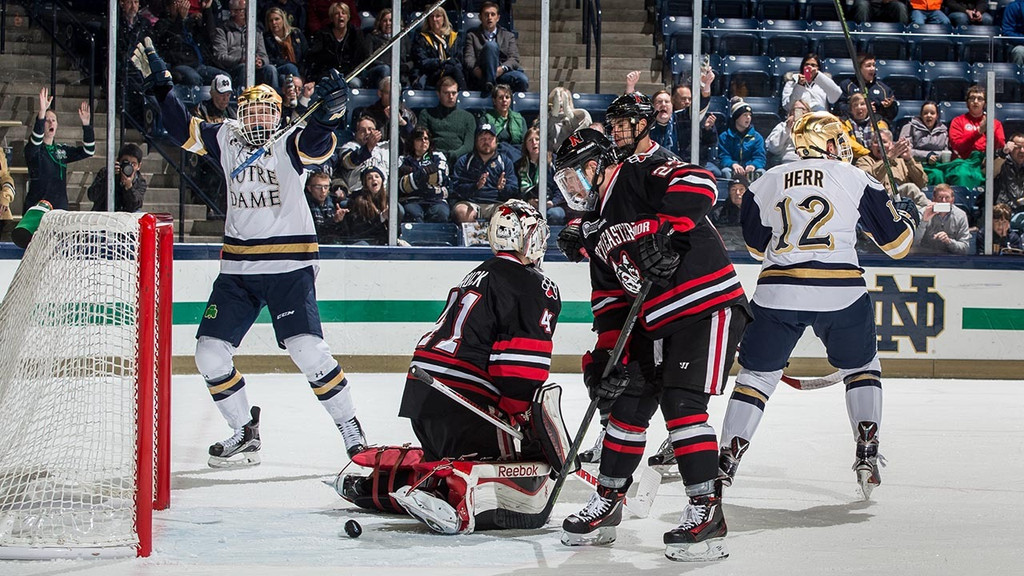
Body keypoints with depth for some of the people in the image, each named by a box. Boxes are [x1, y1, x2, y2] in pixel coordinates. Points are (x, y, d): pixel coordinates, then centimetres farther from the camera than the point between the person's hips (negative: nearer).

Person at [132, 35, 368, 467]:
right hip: (238, 269, 6)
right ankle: (245, 434, 16)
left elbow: (318, 141, -26)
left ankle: (351, 430, -3)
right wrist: (160, 84, 4)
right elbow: (183, 131, 13)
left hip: (289, 266, -5)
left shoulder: (292, 145, -6)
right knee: (209, 353, 1)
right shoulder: (225, 139, 8)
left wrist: (330, 108, -45)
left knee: (307, 349, -16)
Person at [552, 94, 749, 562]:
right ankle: (606, 505, 23)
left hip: (707, 306, -9)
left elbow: (698, 183, -26)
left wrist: (665, 231, -33)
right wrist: (605, 355, 6)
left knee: (681, 402, -18)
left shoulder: (640, 172, -8)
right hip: (655, 324, 9)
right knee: (627, 403, 10)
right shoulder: (596, 229, 18)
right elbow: (609, 300, 17)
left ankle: (706, 512, -15)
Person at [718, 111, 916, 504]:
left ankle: (726, 461, 5)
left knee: (757, 373, 14)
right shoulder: (856, 180, 6)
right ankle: (867, 453, 11)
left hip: (777, 291, 1)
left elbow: (757, 246, 25)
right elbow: (897, 242, 11)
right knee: (861, 367, 22)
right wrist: (907, 220, 32)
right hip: (841, 291, -1)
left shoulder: (767, 182, 13)